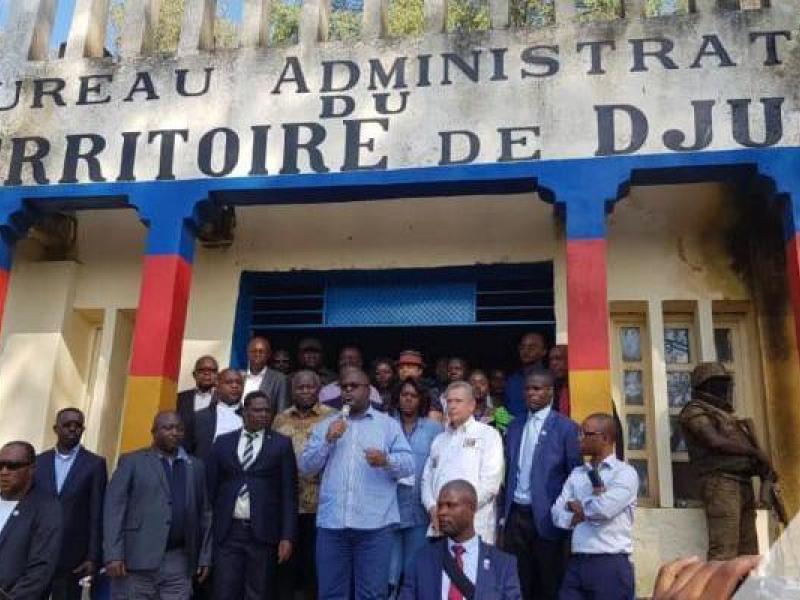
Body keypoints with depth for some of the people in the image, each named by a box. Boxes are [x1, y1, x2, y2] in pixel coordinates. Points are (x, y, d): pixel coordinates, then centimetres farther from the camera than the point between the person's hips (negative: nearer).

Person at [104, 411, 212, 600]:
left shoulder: (195, 466, 14)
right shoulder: (132, 462, 4)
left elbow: (204, 513, 13)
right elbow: (113, 509, -3)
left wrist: (204, 556, 8)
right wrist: (114, 555, -11)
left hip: (179, 562, 3)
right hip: (137, 560, -3)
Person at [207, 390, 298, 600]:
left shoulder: (282, 444, 3)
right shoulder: (223, 442, 9)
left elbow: (289, 494, 0)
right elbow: (211, 487, 10)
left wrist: (287, 537, -6)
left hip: (263, 532, -1)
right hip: (228, 531, 1)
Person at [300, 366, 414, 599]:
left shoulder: (388, 424, 9)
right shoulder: (325, 425, 15)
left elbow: (408, 465, 0)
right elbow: (305, 467, 8)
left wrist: (386, 460, -20)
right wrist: (327, 441, -6)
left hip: (375, 524, -2)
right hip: (331, 523, 2)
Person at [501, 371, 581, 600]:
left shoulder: (566, 427, -5)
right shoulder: (514, 426, 11)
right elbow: (509, 471, 13)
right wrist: (504, 512, 8)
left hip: (546, 517, -4)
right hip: (515, 514, 4)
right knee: (518, 581, 10)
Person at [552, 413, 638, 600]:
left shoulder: (625, 473, -4)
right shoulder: (576, 474, 12)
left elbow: (603, 509, -19)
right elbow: (558, 516, 3)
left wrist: (576, 505, -1)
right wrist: (590, 509, -10)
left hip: (611, 566, -4)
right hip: (576, 564, 5)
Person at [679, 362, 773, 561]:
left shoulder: (726, 413, 26)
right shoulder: (695, 411, 1)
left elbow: (739, 448, 21)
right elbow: (715, 442, -14)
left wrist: (764, 466, 1)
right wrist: (754, 452, -6)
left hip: (743, 483, 9)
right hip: (720, 483, -9)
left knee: (748, 552, 5)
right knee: (724, 550, -15)